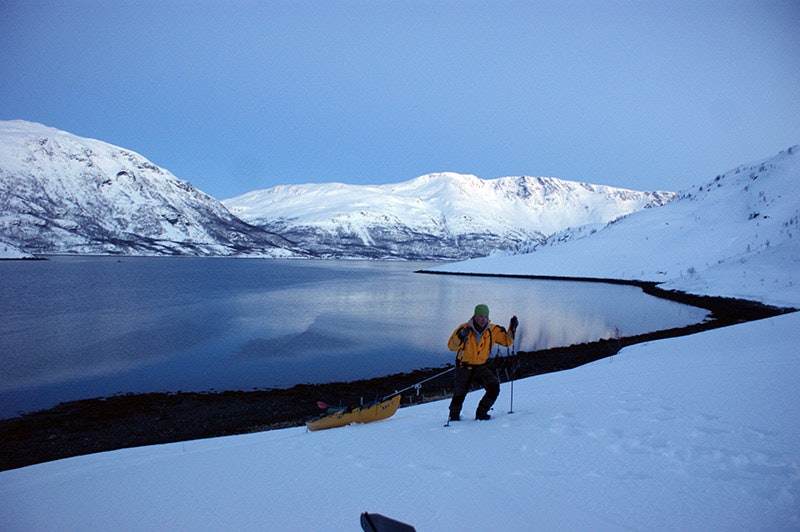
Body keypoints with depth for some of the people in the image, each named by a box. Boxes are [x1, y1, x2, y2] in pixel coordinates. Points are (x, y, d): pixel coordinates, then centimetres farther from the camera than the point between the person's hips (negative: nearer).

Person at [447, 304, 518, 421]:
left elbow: (507, 341, -1)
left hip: (481, 367, 2)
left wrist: (512, 329, -17)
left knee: (494, 387, -17)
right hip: (463, 367, -2)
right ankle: (454, 415, 36)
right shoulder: (464, 328, -18)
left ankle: (481, 413, 3)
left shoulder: (493, 330, -9)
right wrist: (461, 336, -37)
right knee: (460, 394, 7)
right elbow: (451, 346, -19)